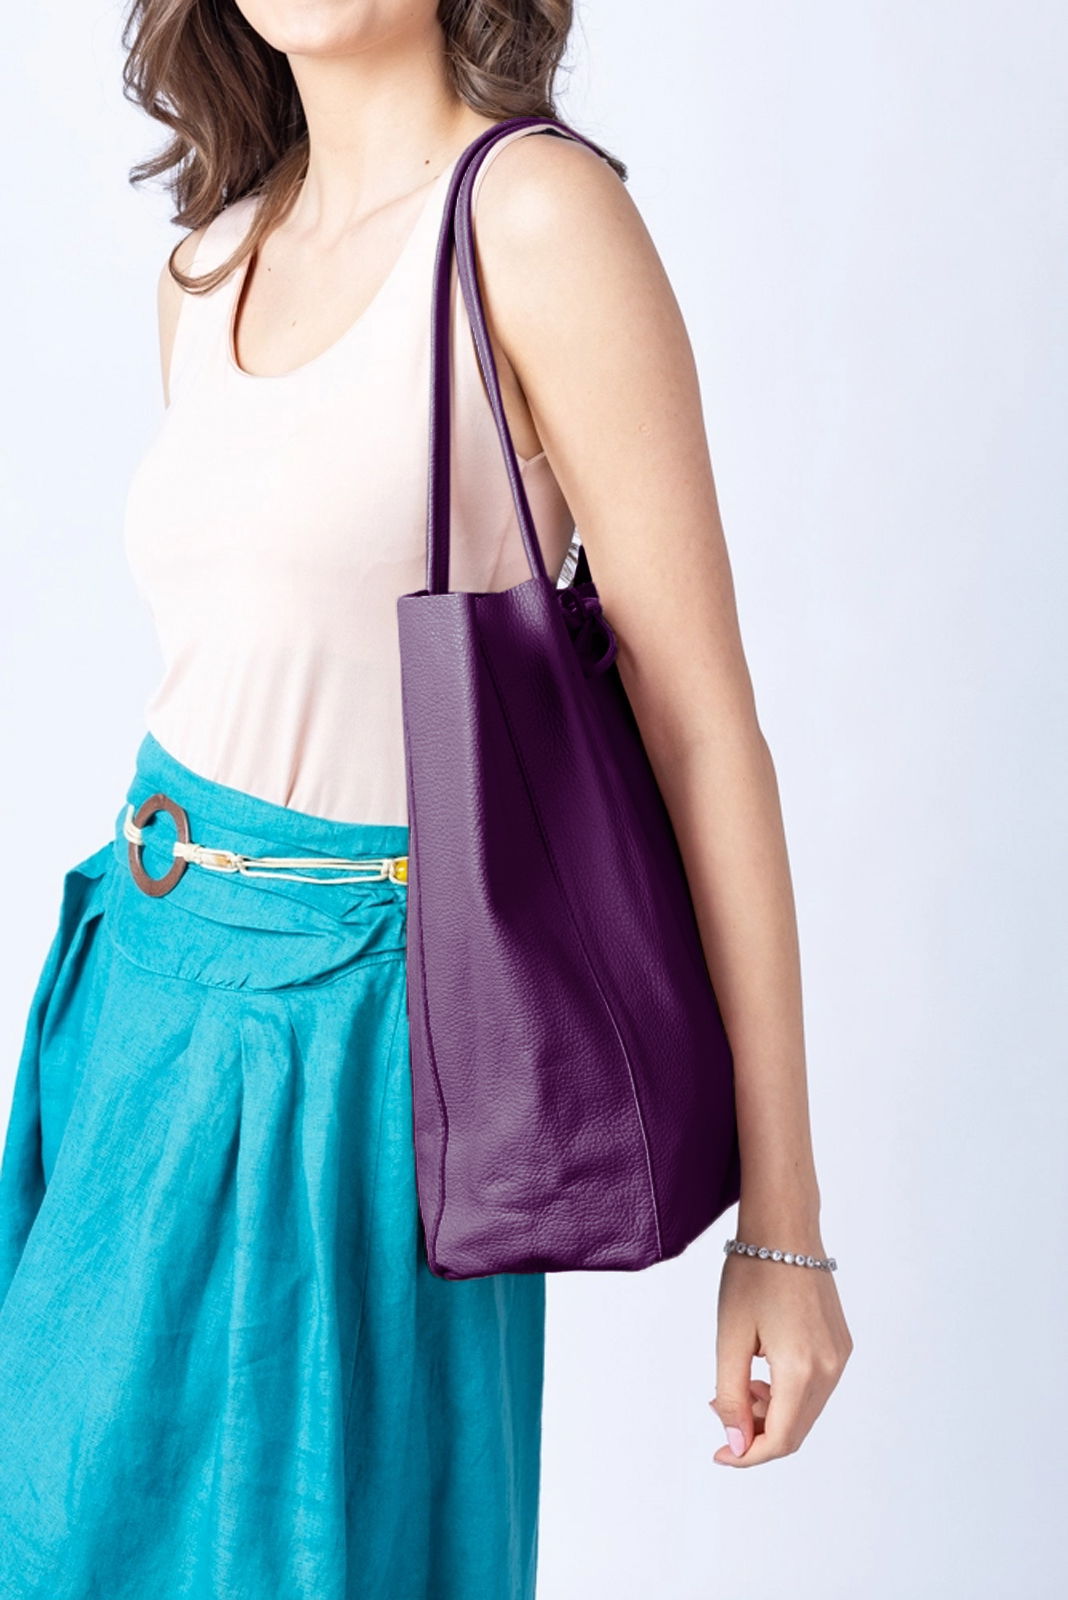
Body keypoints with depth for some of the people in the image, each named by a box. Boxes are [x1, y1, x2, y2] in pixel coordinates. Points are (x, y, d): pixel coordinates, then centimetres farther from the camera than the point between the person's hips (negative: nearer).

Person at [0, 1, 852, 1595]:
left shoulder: (535, 208, -13)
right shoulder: (213, 259, 9)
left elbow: (703, 721, -15)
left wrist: (781, 1223, -14)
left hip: (356, 1036, -7)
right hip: (149, 991, 7)